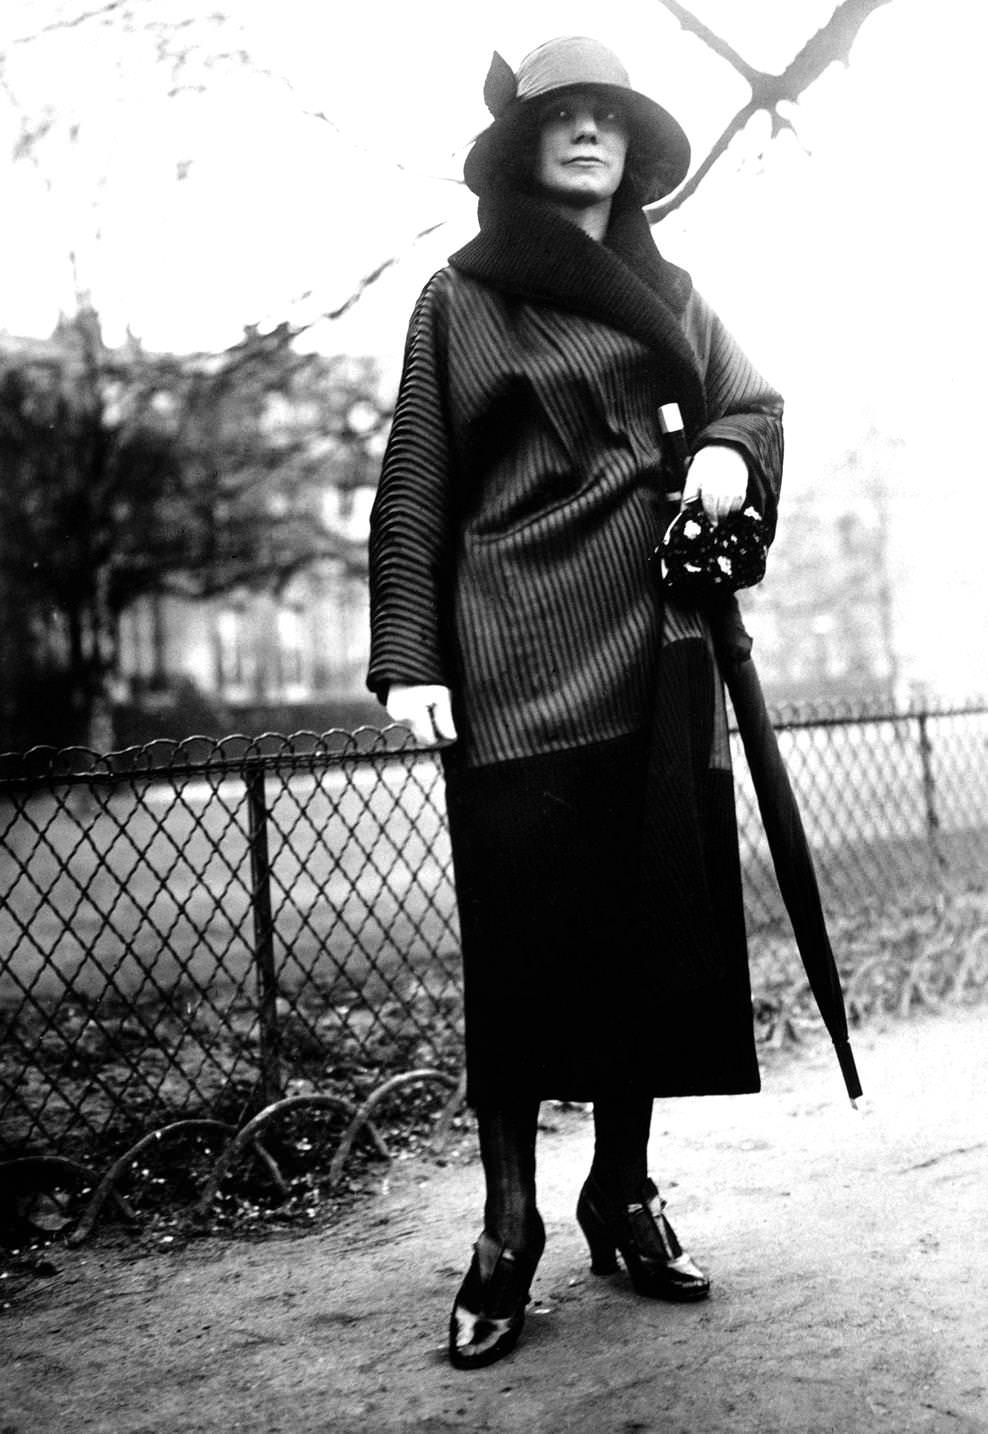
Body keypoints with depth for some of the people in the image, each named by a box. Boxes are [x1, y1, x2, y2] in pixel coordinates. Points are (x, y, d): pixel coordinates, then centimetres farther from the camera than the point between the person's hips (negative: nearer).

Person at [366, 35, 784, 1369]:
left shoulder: (666, 292, 19)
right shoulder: (461, 299, 7)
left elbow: (753, 399, 21)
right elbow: (413, 489, 2)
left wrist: (730, 453, -4)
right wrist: (408, 657, -9)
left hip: (656, 652, 4)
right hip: (516, 658, -4)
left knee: (658, 917, 4)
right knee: (524, 930, -6)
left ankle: (624, 1194, 19)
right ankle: (508, 1230, 4)